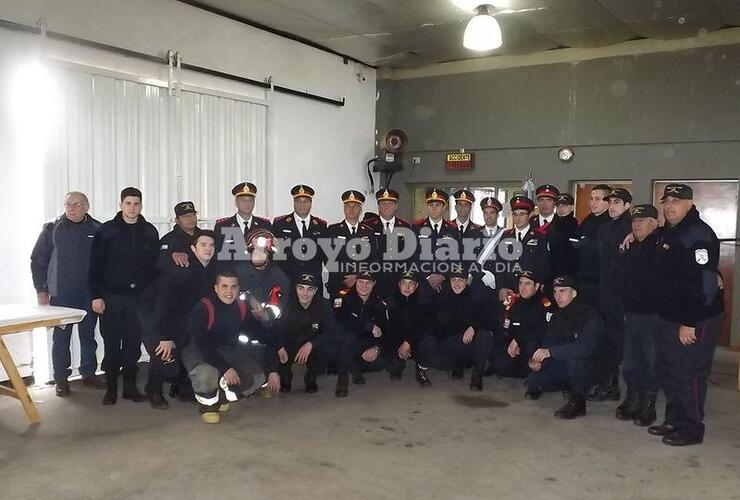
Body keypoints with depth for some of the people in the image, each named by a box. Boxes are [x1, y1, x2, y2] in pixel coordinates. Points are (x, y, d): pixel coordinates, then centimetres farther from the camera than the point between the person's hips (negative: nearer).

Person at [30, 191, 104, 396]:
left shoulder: (97, 230, 2)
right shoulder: (52, 229, 1)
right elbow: (37, 260, 3)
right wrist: (41, 290, -2)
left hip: (89, 295, 1)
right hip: (61, 295, -1)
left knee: (88, 335, 10)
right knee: (61, 337, 4)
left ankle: (89, 373, 23)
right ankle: (61, 378, 15)